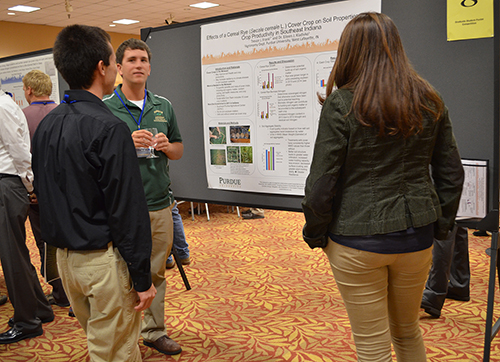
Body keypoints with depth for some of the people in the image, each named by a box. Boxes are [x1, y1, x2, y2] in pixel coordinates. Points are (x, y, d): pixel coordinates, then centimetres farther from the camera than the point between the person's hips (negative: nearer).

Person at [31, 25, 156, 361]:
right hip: (104, 259, -8)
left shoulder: (46, 125, 6)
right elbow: (127, 210, -21)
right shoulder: (109, 128, -20)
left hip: (64, 257, 8)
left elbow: (44, 194, 14)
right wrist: (142, 279, -15)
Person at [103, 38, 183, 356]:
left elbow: (179, 150, 18)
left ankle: (155, 331, 28)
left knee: (156, 272, 13)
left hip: (160, 204, 4)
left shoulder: (164, 107, 11)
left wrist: (166, 146, -5)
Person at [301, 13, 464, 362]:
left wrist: (315, 233, 2)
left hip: (358, 241, -5)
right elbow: (452, 173, 5)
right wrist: (441, 225, 16)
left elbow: (322, 182, -13)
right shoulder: (429, 101, 1)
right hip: (416, 237, 5)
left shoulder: (341, 105, -13)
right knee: (408, 332, 25)